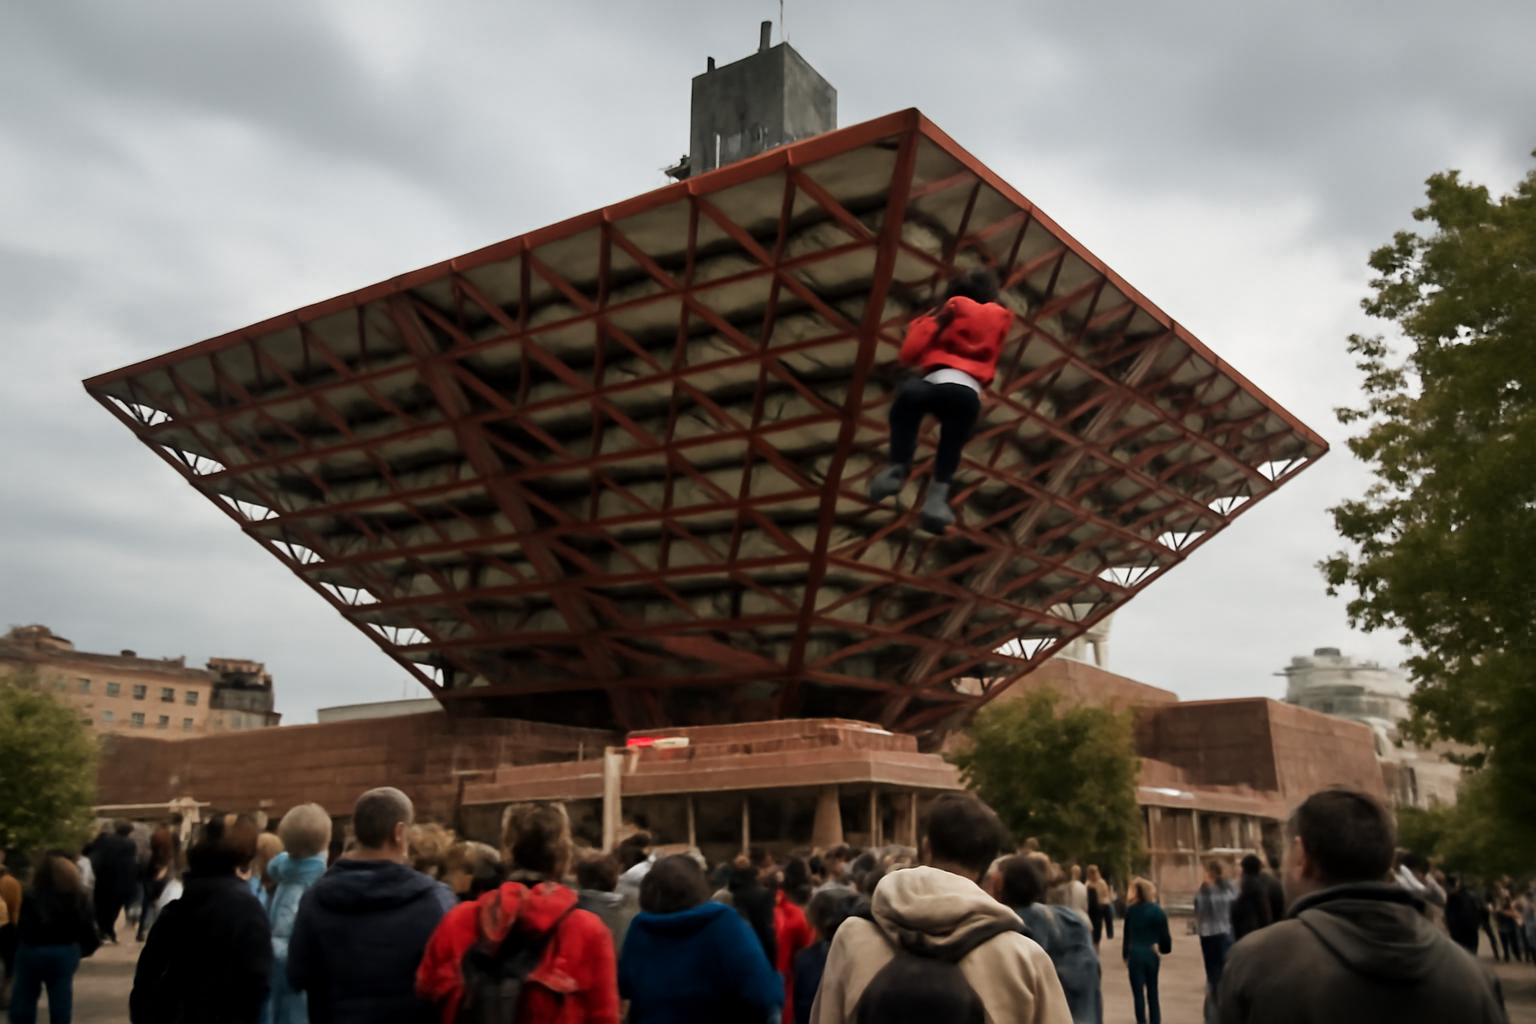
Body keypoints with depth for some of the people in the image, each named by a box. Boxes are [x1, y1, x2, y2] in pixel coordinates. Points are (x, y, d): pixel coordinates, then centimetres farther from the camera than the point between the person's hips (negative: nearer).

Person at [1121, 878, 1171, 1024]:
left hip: (1135, 955, -1)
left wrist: (1126, 955, 11)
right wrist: (1163, 949, 13)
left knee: (1138, 994, 4)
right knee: (1152, 993, 14)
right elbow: (1163, 934, -4)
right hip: (1152, 955, 1)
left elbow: (1127, 935, 1)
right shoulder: (1157, 910, -4)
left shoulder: (1130, 910, -4)